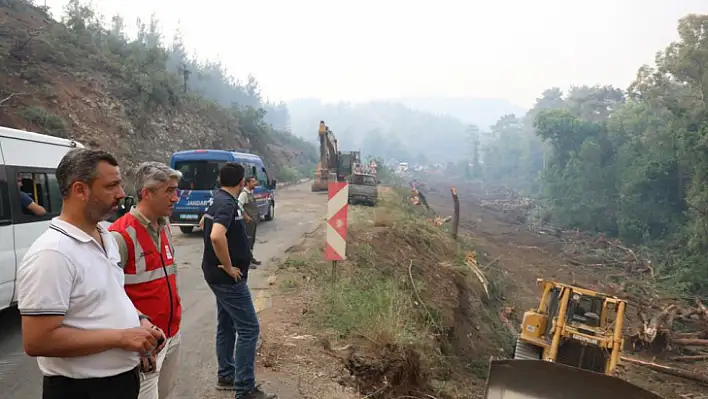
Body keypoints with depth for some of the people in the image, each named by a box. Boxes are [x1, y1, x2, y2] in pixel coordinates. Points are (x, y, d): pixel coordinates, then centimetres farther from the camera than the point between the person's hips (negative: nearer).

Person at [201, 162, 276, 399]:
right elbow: (217, 236, -38)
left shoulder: (217, 200, 9)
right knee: (248, 329, -5)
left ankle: (226, 375, 31)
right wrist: (229, 267, -26)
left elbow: (207, 224, 29)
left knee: (227, 325, 19)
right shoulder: (228, 203, -22)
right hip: (228, 278, -10)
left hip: (220, 276, 10)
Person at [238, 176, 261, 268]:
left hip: (254, 220, 9)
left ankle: (251, 257, 30)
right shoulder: (244, 193, -16)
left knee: (252, 239, 18)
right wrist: (246, 216, -22)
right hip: (248, 221, -9)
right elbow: (238, 205, -26)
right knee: (248, 239, -6)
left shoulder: (251, 192, 12)